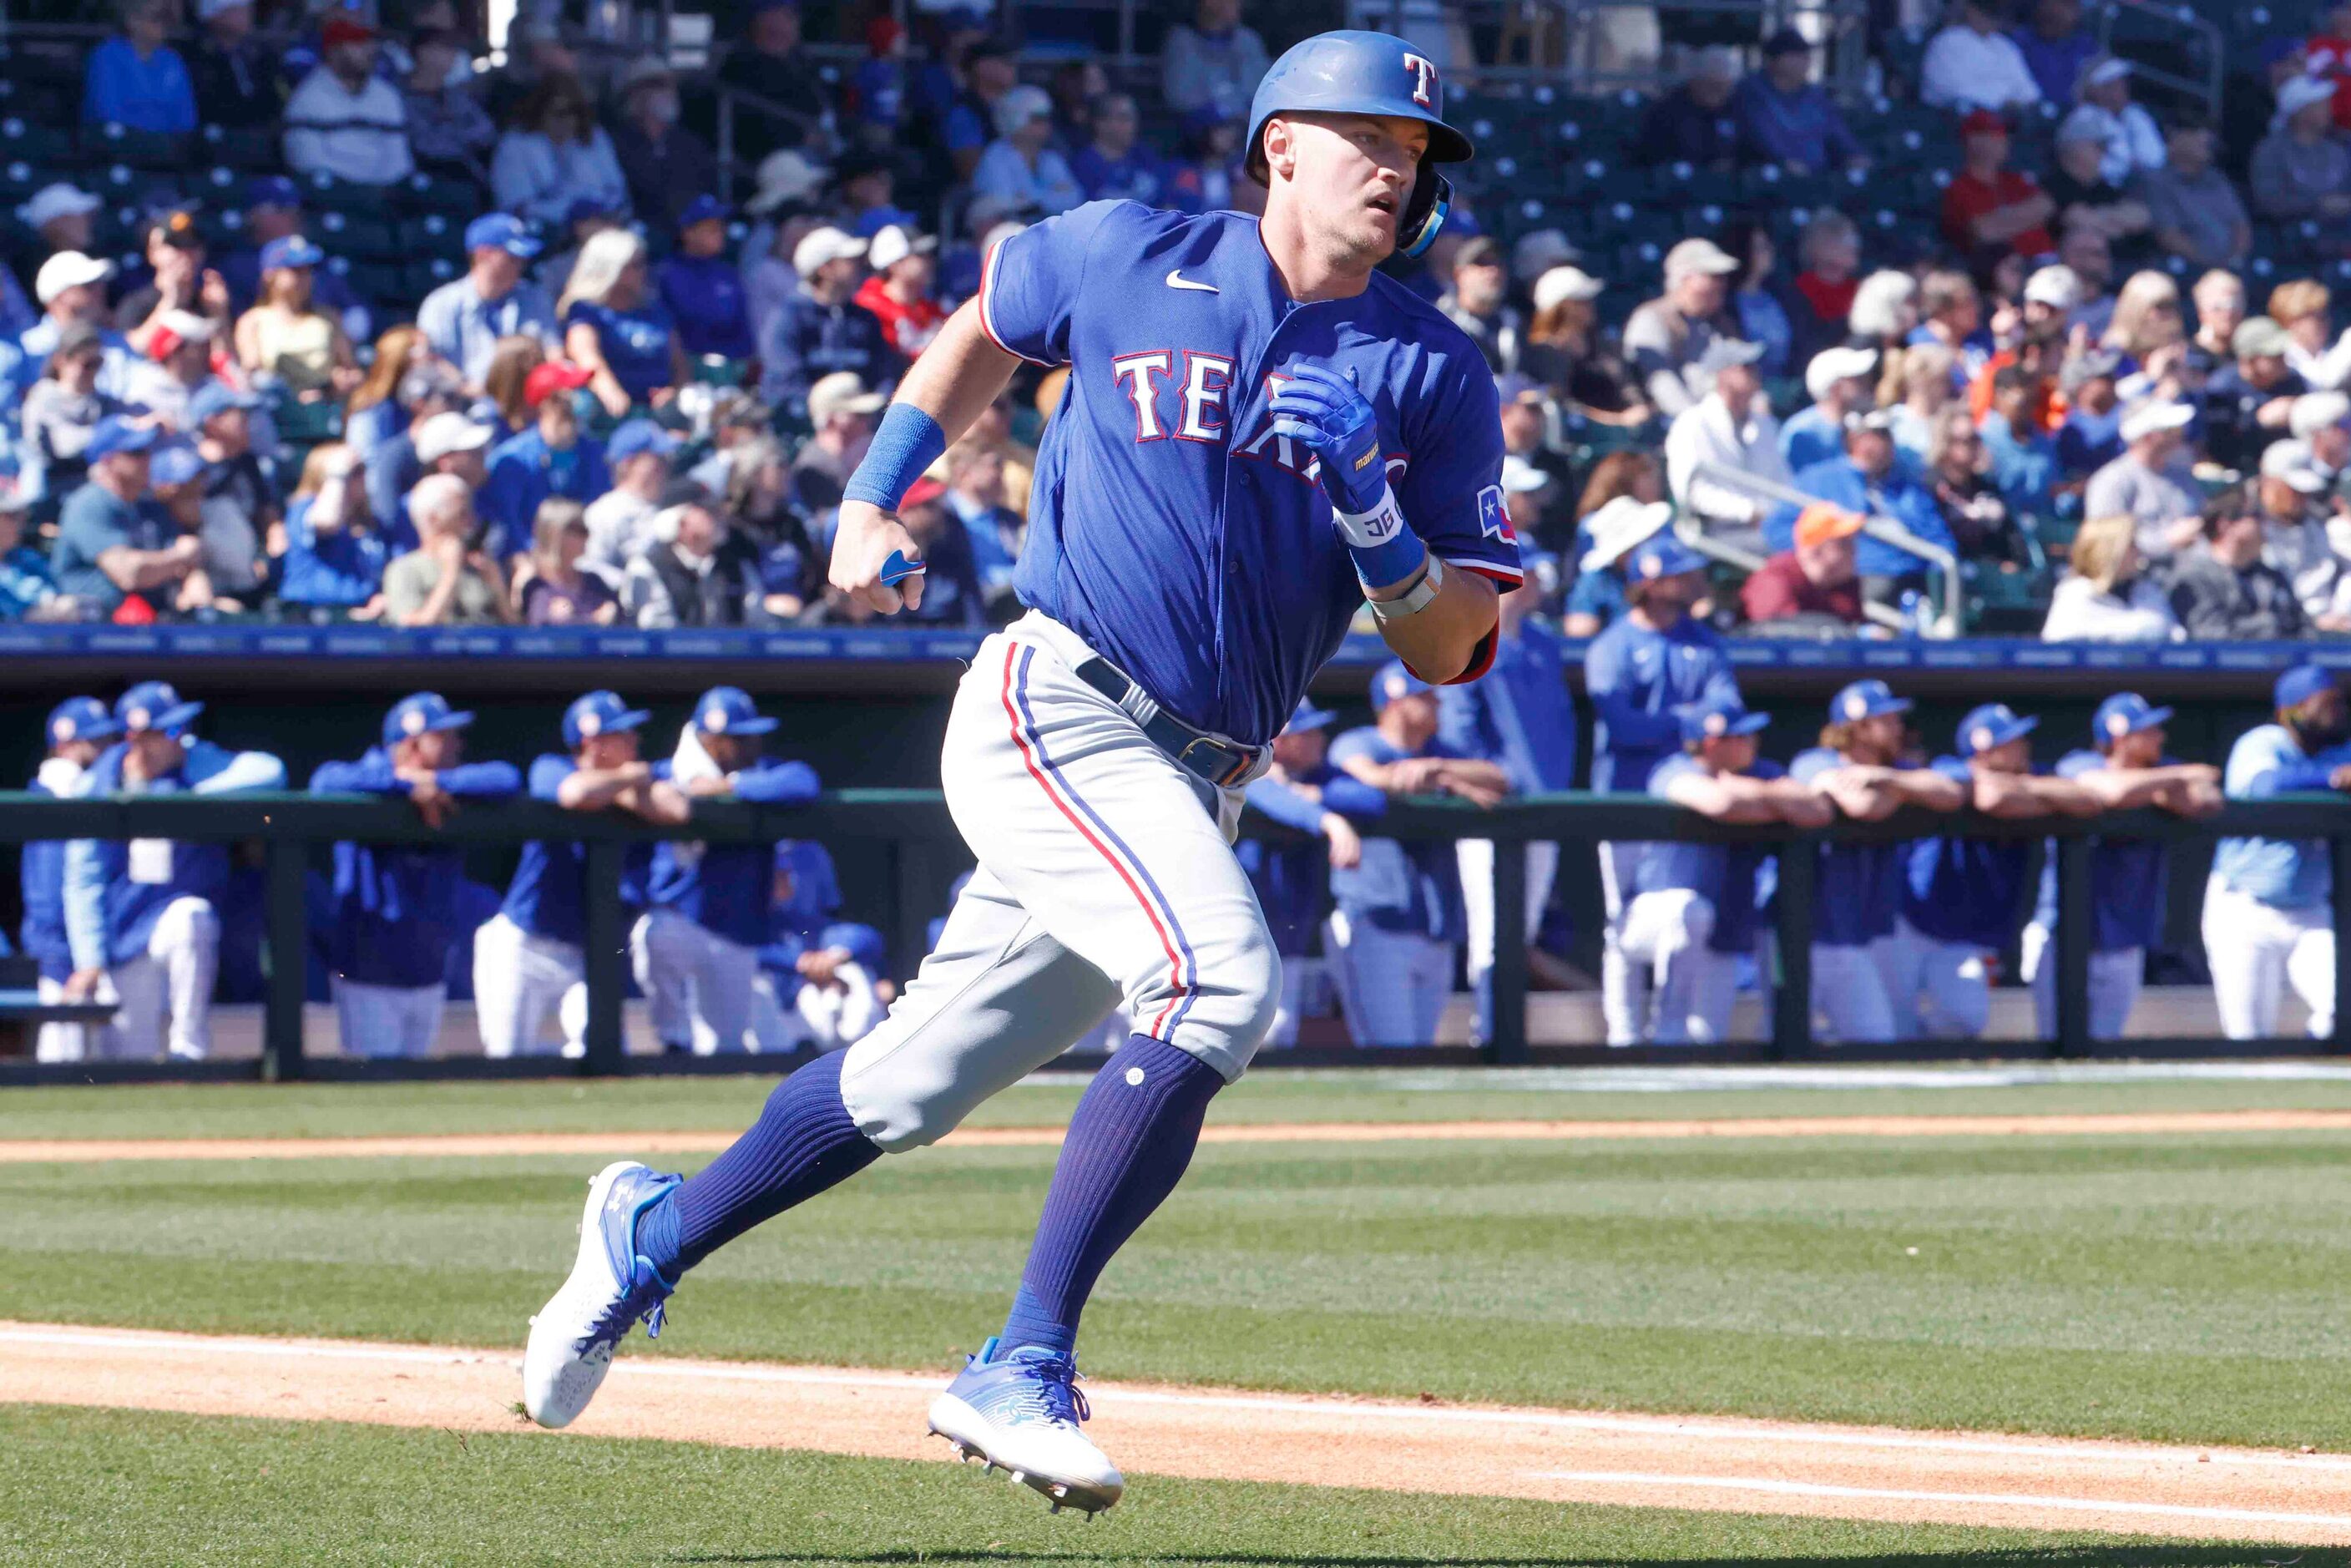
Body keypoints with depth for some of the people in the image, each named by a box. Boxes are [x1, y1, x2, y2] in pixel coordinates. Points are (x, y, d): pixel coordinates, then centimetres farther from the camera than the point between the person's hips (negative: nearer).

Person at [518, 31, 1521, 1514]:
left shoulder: (1436, 375, 3)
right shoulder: (1127, 260, -1)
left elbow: (1449, 651, 0)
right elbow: (985, 329, 21)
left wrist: (1372, 512, -16)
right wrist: (871, 500, 13)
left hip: (1194, 779, 5)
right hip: (1053, 709, -5)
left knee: (921, 1079, 12)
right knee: (1223, 977, -27)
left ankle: (654, 1234, 36)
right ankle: (1022, 1370, -23)